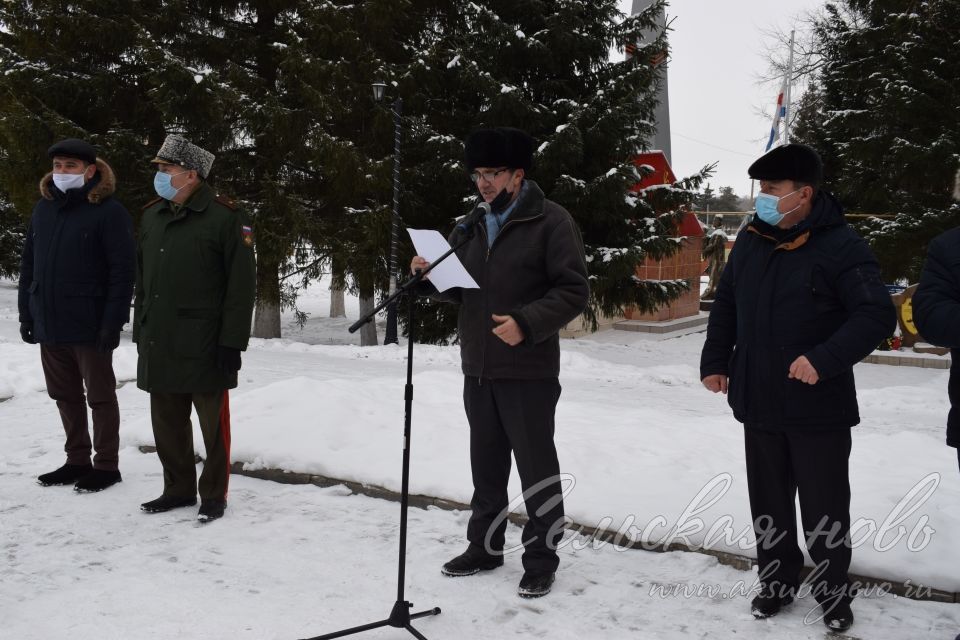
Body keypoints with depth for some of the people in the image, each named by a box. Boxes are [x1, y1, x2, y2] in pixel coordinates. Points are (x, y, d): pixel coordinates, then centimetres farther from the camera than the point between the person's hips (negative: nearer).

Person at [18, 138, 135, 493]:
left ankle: (106, 465, 15)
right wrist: (26, 313, 9)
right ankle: (77, 460, 28)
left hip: (89, 326, -7)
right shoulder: (43, 208, 10)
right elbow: (28, 265, 14)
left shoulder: (109, 212, -10)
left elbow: (122, 272, -14)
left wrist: (112, 322, -18)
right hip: (49, 324, 7)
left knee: (100, 396, 5)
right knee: (66, 396, 15)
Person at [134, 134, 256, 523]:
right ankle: (178, 488, 29)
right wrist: (140, 331, 15)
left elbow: (242, 285, -12)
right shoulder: (152, 216, 12)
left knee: (212, 424, 5)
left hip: (204, 345, -6)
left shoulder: (224, 217, -9)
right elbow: (142, 279, 18)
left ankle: (214, 495, 18)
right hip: (159, 344, 7)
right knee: (167, 423, 14)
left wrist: (232, 342, -15)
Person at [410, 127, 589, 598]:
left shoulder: (550, 221, -8)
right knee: (486, 464, 17)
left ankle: (541, 558, 16)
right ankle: (485, 546, 30)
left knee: (536, 467, 3)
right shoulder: (474, 223, 14)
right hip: (478, 370, 7)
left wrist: (526, 323, -24)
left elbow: (574, 291, -13)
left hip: (527, 372, -7)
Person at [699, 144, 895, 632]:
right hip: (759, 403, 5)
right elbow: (725, 305, 15)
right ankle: (777, 581, 33)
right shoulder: (751, 241, 5)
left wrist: (826, 359, -28)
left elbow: (877, 314, -18)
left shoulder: (840, 246, -13)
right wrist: (715, 361, 8)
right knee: (768, 502, 16)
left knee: (825, 508, 9)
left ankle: (833, 592, 28)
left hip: (818, 407, -5)